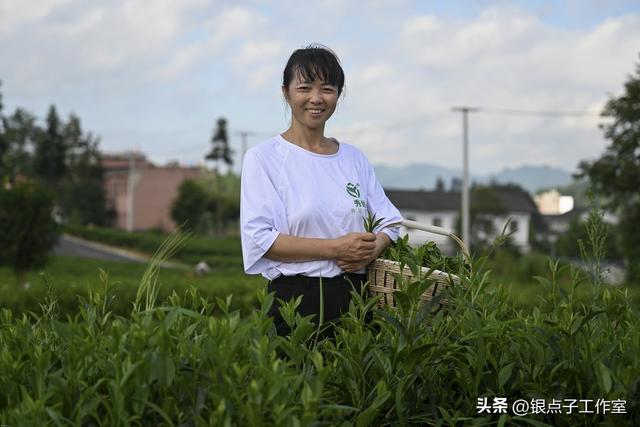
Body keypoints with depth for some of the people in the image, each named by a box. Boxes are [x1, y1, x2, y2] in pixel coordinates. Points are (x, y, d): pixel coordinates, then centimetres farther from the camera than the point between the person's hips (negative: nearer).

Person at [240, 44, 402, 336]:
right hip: (295, 299, -4)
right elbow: (259, 238, -11)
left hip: (355, 295, 5)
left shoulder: (354, 158, 15)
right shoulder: (262, 158, -1)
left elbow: (389, 222, 15)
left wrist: (370, 251, -8)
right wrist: (335, 248, -17)